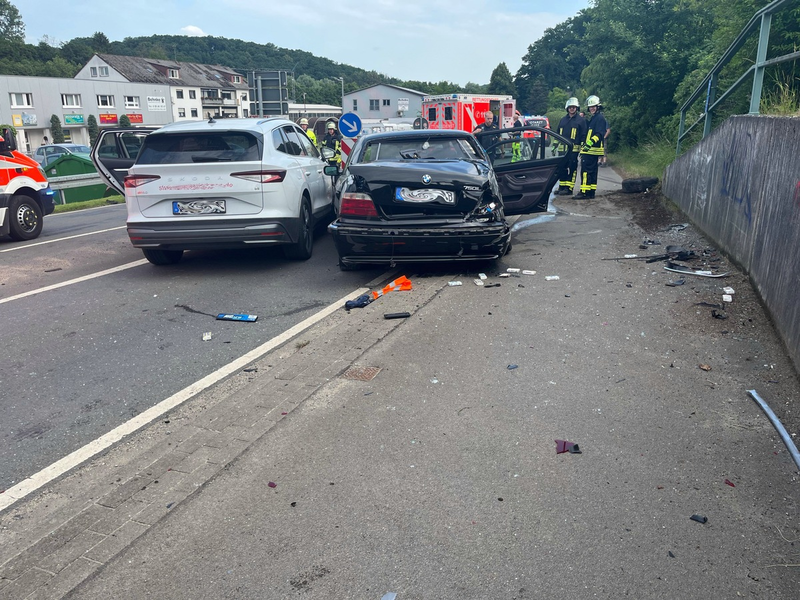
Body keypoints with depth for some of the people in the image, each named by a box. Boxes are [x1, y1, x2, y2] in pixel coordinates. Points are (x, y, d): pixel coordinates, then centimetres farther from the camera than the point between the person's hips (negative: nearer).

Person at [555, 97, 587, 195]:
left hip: (574, 149, -5)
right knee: (562, 168, 7)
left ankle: (569, 188, -2)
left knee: (572, 168, -4)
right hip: (562, 148, 5)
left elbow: (583, 135, -1)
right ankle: (562, 186, 15)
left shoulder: (581, 120, 2)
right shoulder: (562, 120, 17)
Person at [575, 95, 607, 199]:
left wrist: (591, 142, -34)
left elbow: (599, 134, -21)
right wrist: (583, 146, 28)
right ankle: (591, 192, 18)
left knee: (586, 170, -14)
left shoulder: (600, 118, -9)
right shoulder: (591, 118, 23)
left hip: (593, 149, -10)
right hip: (588, 149, 10)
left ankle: (585, 192, -17)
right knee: (592, 171, 12)